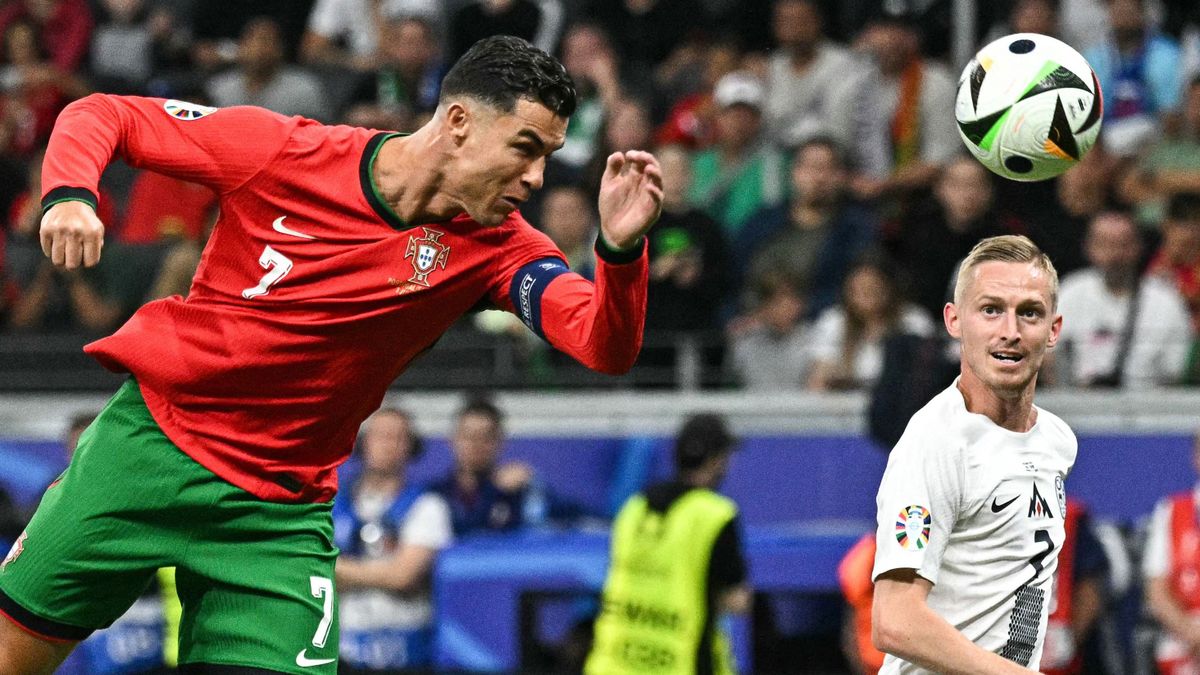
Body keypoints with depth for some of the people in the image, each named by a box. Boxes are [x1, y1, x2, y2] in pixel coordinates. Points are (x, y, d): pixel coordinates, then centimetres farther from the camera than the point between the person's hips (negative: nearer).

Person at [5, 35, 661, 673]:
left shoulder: (496, 246, -7)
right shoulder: (280, 149, -11)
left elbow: (605, 346, -23)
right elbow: (102, 115, -1)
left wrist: (621, 248, -42)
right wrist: (68, 195, -22)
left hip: (281, 511, 1)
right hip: (148, 438, -1)